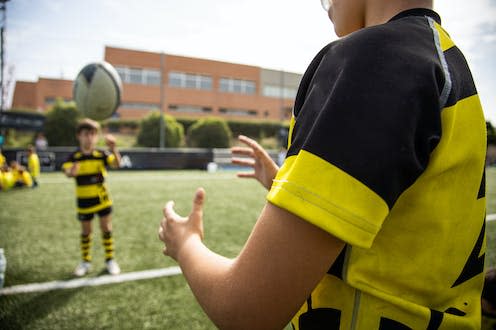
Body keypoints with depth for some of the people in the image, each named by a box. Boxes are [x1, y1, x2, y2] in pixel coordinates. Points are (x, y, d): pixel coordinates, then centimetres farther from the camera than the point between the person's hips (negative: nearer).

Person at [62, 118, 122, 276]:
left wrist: (113, 148, -43)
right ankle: (85, 261, 29)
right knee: (86, 232, 12)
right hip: (84, 200, 0)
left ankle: (110, 260, 22)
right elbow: (67, 171, -25)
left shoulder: (101, 154, -7)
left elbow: (116, 164, -24)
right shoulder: (74, 157, -8)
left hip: (102, 198, 0)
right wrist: (71, 172, -50)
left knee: (106, 229, 6)